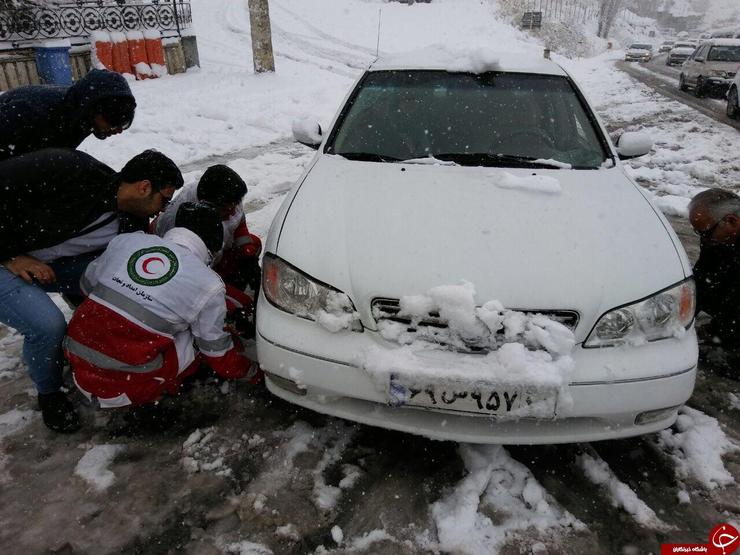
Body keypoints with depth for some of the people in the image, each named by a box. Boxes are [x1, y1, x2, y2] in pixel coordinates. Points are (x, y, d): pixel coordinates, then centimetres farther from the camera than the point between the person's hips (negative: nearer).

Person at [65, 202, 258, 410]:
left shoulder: (125, 240, 3)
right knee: (200, 337, 8)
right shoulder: (208, 285, -10)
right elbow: (216, 352, 2)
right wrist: (249, 371, 20)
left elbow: (87, 285, 19)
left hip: (76, 368, 5)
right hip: (124, 388, -5)